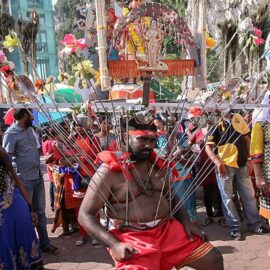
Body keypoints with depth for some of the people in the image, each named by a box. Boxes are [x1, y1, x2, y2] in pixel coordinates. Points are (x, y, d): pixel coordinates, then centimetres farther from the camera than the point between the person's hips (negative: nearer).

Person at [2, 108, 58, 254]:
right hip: (24, 179, -7)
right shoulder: (11, 133, -13)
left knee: (40, 211, 15)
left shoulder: (29, 129, 9)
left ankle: (44, 243, 28)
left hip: (37, 176, 7)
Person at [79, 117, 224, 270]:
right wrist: (114, 244, -22)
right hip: (132, 238, -5)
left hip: (168, 229, 6)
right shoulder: (109, 170, -11)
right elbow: (85, 215, -10)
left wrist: (186, 222, 5)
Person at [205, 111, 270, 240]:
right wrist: (218, 163, -23)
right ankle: (234, 227, 17)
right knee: (227, 197, 4)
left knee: (249, 195, 13)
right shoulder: (215, 123, -7)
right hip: (224, 165, -4)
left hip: (241, 163, 4)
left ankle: (254, 223, 28)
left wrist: (249, 159, 4)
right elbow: (208, 147, -10)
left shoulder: (238, 118, 5)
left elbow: (246, 139, 10)